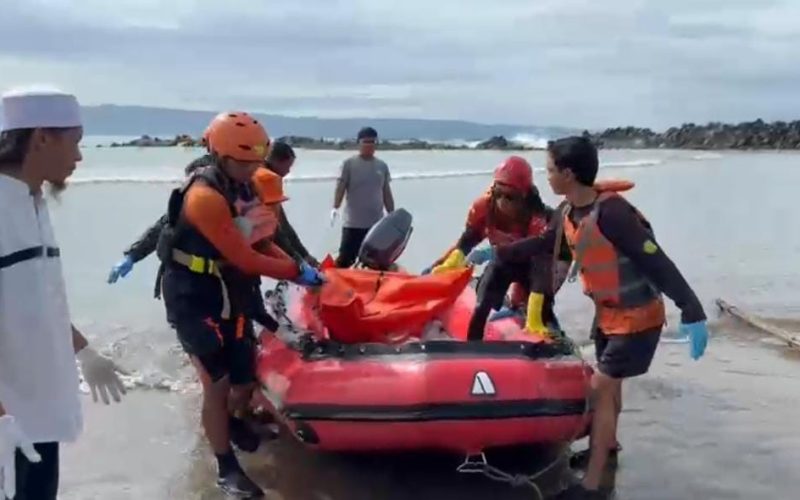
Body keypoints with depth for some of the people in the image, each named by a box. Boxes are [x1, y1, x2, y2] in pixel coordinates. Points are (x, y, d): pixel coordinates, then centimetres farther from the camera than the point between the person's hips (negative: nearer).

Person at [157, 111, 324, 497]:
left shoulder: (243, 188, 3)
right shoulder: (205, 196, -24)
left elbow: (261, 243, 6)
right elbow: (245, 259, -26)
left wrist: (298, 266, -9)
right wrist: (296, 273, -20)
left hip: (232, 299, 8)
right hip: (195, 301, -8)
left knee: (245, 382, 14)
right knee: (218, 385, -5)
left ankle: (233, 430, 43)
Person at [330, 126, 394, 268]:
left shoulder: (382, 166, 10)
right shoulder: (349, 164, -3)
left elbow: (386, 193, 16)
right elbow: (340, 188, -10)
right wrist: (335, 207, -26)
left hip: (376, 223, 4)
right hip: (353, 223, -4)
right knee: (344, 260, -6)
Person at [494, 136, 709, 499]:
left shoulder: (611, 212, -30)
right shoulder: (567, 212, -4)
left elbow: (658, 262, -29)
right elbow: (542, 243, 16)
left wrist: (692, 313, -30)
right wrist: (498, 254, 20)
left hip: (637, 316, -8)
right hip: (607, 311, 8)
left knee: (599, 389, -9)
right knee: (610, 384, 23)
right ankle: (607, 446, 47)